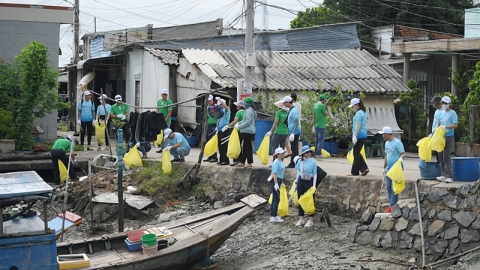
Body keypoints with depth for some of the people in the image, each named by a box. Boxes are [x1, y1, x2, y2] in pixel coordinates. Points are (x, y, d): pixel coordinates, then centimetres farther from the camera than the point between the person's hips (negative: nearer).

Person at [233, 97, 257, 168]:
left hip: (247, 132, -10)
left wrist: (239, 126, -15)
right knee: (245, 147, 13)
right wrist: (238, 123, 10)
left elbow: (248, 122, -20)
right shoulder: (250, 111, 17)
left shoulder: (249, 111, -15)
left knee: (247, 147, -7)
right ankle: (242, 162, 18)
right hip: (247, 131, 10)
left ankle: (249, 163, -4)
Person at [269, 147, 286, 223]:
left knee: (274, 199, 15)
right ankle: (273, 217, -4)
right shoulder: (276, 162, -17)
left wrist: (281, 182, 28)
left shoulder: (281, 162, 13)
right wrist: (276, 184, -31)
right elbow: (274, 173, -24)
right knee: (276, 199, -8)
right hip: (275, 181, -10)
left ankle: (272, 215, 23)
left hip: (278, 181, 10)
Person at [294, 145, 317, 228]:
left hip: (309, 181, -4)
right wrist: (296, 181, 12)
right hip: (301, 181, 4)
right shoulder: (300, 161, 2)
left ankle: (310, 220, 9)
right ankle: (301, 219, 21)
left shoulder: (313, 162, -7)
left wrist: (314, 185, -12)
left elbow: (315, 174, -6)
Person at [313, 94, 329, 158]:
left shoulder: (315, 105, 12)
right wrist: (325, 108, -2)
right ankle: (318, 154, -4)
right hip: (321, 126, -9)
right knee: (321, 140, -4)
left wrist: (314, 125, 22)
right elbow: (326, 114, -14)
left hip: (317, 126, 9)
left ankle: (316, 153, 17)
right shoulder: (322, 105, -15)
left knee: (317, 140, 14)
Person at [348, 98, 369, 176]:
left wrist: (354, 136, -22)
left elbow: (358, 125, -21)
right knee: (357, 153, 15)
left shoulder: (358, 113, -15)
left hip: (359, 135, -10)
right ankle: (364, 168, 6)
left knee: (356, 154, -1)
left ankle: (354, 172, 5)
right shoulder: (363, 112, 16)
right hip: (364, 135, 10)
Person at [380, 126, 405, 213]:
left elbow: (403, 153, -15)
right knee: (389, 188, 9)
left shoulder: (397, 143, -11)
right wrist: (384, 168, 22)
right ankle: (391, 206, 15)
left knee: (394, 188, -8)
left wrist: (401, 158, -37)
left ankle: (393, 206, -5)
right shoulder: (386, 143, 14)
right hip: (389, 169, 8)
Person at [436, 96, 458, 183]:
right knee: (441, 156, 9)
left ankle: (449, 177, -8)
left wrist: (446, 127, -23)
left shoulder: (452, 113, -6)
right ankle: (444, 175, 18)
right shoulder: (441, 113, 13)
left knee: (447, 157, -10)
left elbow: (455, 124, -13)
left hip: (449, 137, -7)